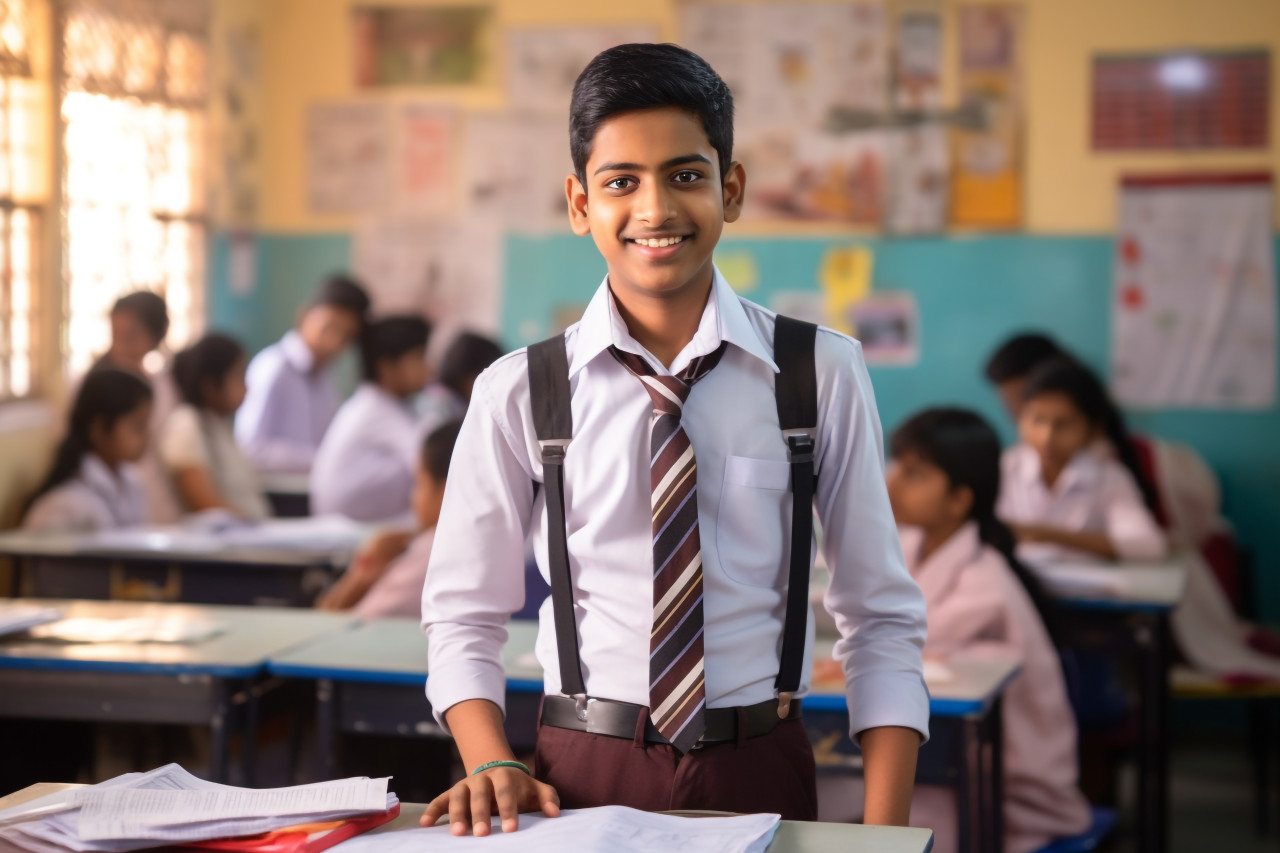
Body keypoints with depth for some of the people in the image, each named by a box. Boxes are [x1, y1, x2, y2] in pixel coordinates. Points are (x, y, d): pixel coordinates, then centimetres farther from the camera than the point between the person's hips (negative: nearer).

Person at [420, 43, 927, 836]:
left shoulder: (822, 375, -4)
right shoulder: (519, 393, -4)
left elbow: (882, 621, -2)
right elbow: (463, 618, 2)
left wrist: (885, 832, -11)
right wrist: (495, 768, -14)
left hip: (761, 774, 0)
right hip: (583, 776, 0)